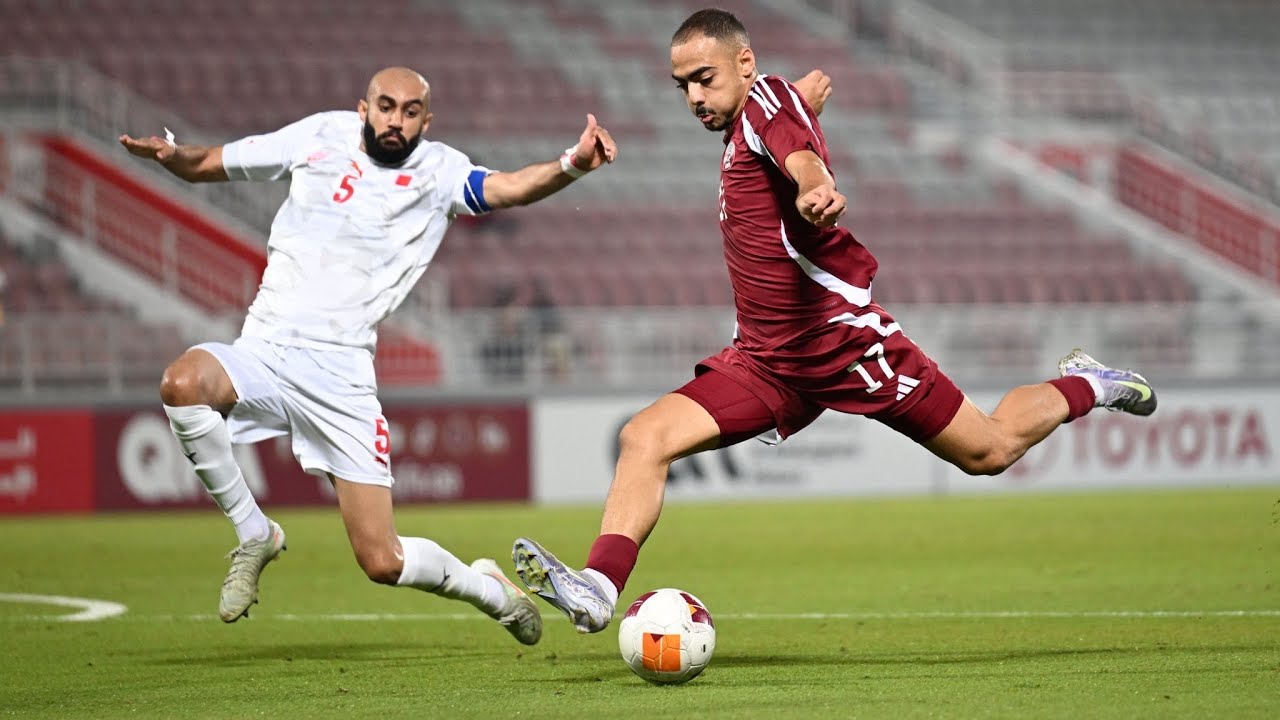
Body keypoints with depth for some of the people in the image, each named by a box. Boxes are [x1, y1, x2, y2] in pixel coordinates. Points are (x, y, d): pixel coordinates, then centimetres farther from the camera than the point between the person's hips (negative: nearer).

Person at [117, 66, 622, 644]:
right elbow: (207, 165, 13)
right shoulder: (322, 136, 6)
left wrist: (572, 166, -36)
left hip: (341, 377, -1)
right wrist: (171, 155, -10)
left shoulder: (438, 172, 2)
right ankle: (254, 534, -11)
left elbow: (508, 188, -17)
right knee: (183, 382, -34)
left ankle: (486, 588, 31)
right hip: (264, 352, 2)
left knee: (383, 563, -4)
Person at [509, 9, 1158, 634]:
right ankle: (597, 588, -23)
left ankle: (1082, 387, 31)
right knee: (644, 438, -13)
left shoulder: (768, 100, -10)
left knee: (990, 451, 3)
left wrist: (814, 189, -54)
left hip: (843, 336, -8)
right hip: (764, 359, 8)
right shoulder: (739, 132, 15)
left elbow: (802, 159, -35)